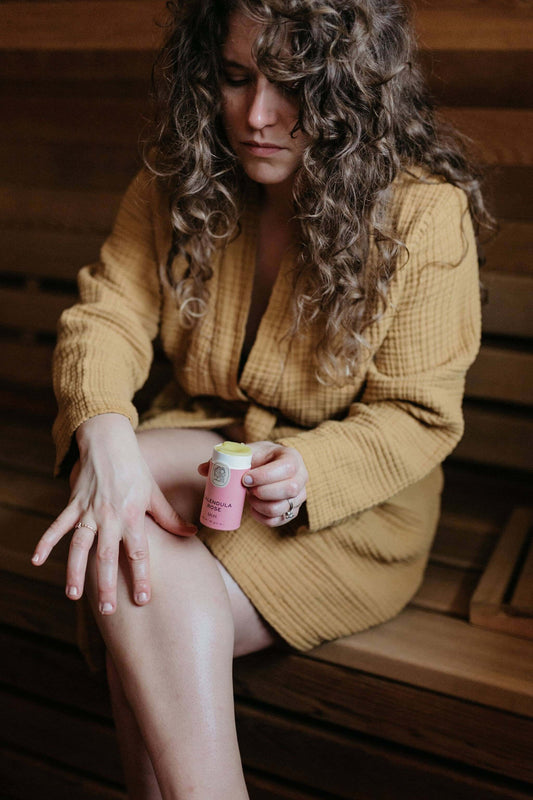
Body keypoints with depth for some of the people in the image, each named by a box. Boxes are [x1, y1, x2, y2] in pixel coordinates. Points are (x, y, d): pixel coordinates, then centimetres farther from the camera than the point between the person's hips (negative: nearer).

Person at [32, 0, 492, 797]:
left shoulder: (426, 210, -13)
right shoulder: (177, 181, -1)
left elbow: (417, 418, -10)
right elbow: (106, 315, -8)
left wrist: (307, 469, -31)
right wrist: (105, 436, -31)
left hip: (355, 503, -3)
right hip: (196, 453, 4)